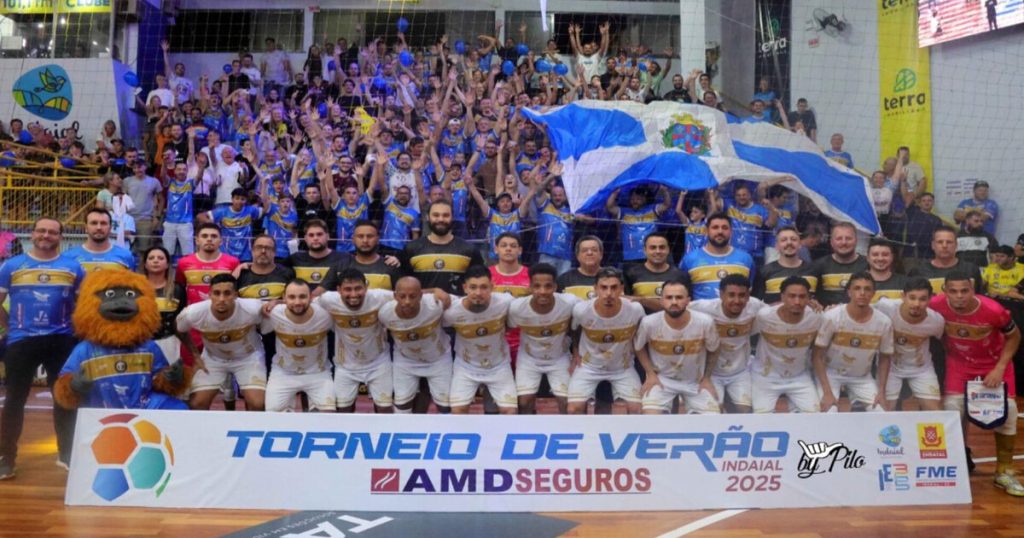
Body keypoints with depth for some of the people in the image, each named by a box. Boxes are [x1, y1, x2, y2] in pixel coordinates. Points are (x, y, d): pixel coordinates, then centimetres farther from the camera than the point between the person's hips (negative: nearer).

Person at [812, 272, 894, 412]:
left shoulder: (884, 322, -13)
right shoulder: (831, 317, -22)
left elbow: (885, 358, 3)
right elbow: (818, 356, -16)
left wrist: (881, 392, -3)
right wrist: (827, 392, -20)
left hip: (862, 377, 3)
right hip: (831, 373, -3)